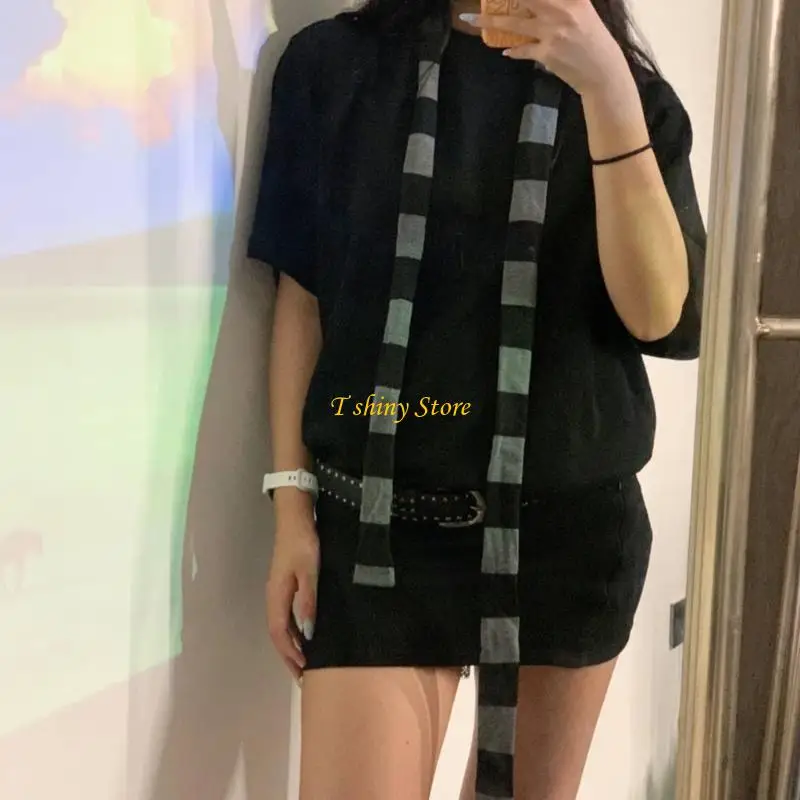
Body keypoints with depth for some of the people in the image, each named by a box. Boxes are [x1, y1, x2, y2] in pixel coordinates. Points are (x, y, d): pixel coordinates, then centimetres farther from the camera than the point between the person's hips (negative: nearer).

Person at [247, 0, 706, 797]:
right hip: (381, 521, -1)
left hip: (574, 519, 2)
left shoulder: (629, 88, 5)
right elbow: (302, 295, 3)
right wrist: (292, 498, -2)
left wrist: (607, 92, -17)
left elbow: (657, 313, -8)